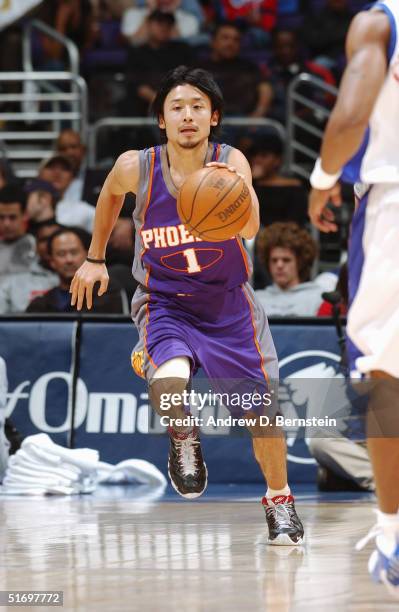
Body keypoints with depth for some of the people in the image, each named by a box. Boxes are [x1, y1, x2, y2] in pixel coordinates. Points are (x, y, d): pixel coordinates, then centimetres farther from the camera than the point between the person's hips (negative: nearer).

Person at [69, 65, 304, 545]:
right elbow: (110, 193, 9)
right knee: (169, 379, -32)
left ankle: (278, 499, 32)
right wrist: (95, 258, 15)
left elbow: (250, 228, -37)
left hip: (229, 303, 1)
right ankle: (182, 441, 3)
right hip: (164, 303, -1)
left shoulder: (231, 163, -20)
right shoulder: (136, 168, -16)